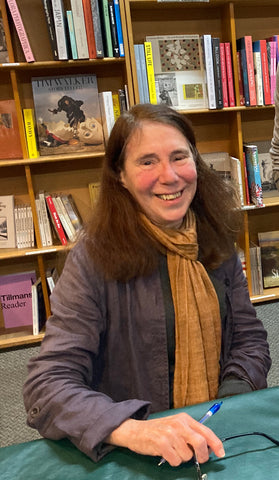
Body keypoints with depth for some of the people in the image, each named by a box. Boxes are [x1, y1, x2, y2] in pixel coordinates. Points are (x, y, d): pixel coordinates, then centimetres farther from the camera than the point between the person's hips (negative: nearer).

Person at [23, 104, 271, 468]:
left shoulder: (216, 239, -2)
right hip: (133, 461, -2)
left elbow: (249, 336, 6)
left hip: (222, 438, 3)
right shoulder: (95, 257, -15)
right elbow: (46, 385, -18)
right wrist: (132, 430, -34)